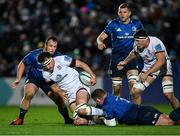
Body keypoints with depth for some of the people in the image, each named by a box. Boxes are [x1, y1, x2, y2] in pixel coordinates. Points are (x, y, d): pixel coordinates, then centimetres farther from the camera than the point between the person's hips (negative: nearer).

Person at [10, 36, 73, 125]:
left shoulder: (58, 57, -20)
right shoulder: (34, 55, -25)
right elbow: (23, 64, -7)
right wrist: (18, 78, -13)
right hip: (33, 78, -2)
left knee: (59, 99, -8)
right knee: (28, 94, -29)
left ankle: (67, 120, 17)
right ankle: (20, 119, -15)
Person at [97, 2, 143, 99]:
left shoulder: (136, 24, 3)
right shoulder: (113, 24, -1)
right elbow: (100, 37, -3)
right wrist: (100, 43, -25)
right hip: (116, 60, 1)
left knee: (133, 84, -21)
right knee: (116, 88, 5)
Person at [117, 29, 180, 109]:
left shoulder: (156, 43, -32)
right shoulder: (137, 45, -13)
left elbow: (161, 61, -39)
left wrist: (146, 74, -41)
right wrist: (125, 62, 7)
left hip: (163, 67, -5)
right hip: (149, 68, 5)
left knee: (168, 95, -18)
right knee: (135, 91, -9)